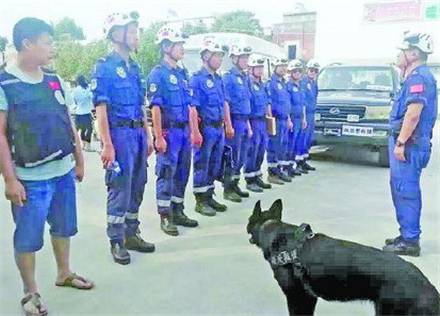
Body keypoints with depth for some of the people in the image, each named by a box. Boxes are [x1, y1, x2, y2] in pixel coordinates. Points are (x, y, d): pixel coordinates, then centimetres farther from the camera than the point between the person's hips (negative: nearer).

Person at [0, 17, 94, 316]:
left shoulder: (55, 81, 6)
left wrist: (79, 161, 14)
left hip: (64, 172, 6)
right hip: (30, 178, -5)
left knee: (64, 227, 19)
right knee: (27, 237, 7)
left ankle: (65, 273, 40)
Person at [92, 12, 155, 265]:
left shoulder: (134, 68, 15)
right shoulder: (105, 67, -7)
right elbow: (101, 107, -13)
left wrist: (148, 136, 15)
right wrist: (107, 145, -18)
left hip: (138, 133, 7)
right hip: (120, 133, -7)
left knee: (137, 187, 12)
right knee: (120, 189, -1)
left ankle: (131, 234, 25)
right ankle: (117, 241, 12)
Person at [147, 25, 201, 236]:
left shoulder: (183, 73, 15)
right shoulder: (157, 74, -8)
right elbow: (155, 107, -15)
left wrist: (195, 131, 14)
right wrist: (159, 137, -19)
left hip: (185, 130, 8)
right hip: (169, 131, -8)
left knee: (182, 173, 13)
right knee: (166, 174, 0)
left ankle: (178, 212, 25)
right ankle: (165, 217, 10)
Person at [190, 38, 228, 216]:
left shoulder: (218, 79, 14)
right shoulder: (197, 79, -10)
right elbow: (193, 108, -14)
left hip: (219, 128, 8)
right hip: (206, 128, -8)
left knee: (214, 165, 14)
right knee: (202, 165, 1)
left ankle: (209, 197, 26)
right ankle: (200, 201, 11)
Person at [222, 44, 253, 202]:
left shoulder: (245, 77, 16)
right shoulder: (228, 77, -10)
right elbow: (225, 103, -16)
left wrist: (248, 125, 18)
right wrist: (229, 126, -20)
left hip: (244, 122, 8)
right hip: (234, 121, -8)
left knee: (241, 158, 13)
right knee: (233, 158, -4)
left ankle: (235, 185, 24)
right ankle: (227, 189, 5)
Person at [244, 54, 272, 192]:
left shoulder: (262, 84, 16)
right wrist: (248, 126, -20)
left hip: (263, 121, 9)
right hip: (253, 121, -8)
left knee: (261, 149, 13)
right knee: (252, 151, -4)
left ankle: (257, 177, 25)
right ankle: (250, 180, 5)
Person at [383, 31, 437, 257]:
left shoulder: (419, 77, -13)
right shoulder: (417, 77, 20)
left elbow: (413, 113, -23)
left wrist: (400, 143, -21)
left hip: (409, 145, -11)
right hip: (408, 143, 11)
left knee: (406, 192, -6)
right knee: (401, 190, 16)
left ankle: (410, 242, 1)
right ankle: (407, 235, 25)